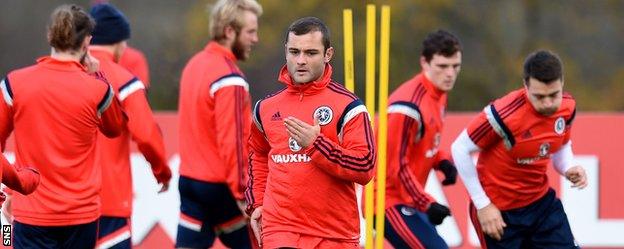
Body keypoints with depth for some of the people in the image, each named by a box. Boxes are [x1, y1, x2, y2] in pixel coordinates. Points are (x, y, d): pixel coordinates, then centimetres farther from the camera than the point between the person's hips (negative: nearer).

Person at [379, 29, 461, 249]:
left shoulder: (438, 95, 8)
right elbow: (395, 166, -21)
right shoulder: (409, 106, -22)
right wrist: (427, 204, -20)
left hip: (409, 201, 10)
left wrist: (443, 161, 1)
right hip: (391, 202, -10)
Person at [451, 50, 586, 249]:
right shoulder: (504, 114, -28)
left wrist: (568, 169, -9)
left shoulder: (567, 107, -8)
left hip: (542, 202, 6)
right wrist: (483, 205, -15)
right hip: (499, 211, -6)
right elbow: (460, 149, -17)